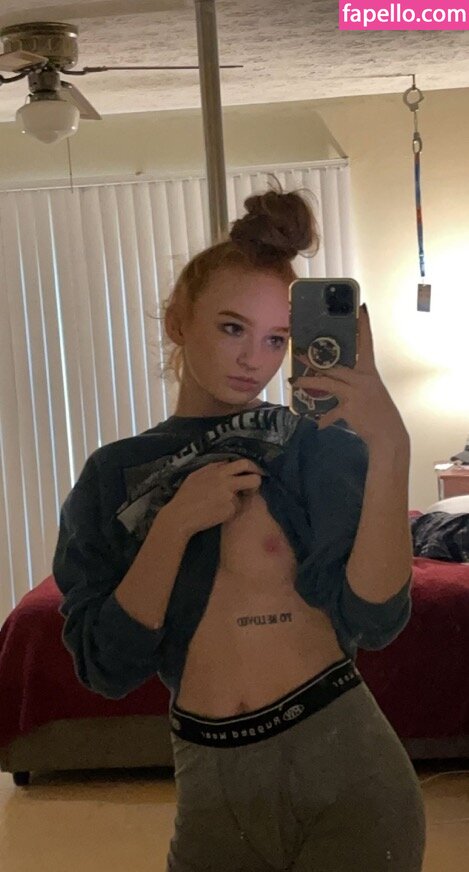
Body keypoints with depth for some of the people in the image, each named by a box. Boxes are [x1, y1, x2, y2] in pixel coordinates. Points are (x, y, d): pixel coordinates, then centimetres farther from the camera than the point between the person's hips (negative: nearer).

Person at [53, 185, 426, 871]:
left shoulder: (321, 447, -6)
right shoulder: (113, 476, 0)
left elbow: (373, 619, -18)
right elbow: (107, 668, -7)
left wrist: (389, 449, -27)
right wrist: (176, 524, -17)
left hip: (342, 764, -2)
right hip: (211, 787, 2)